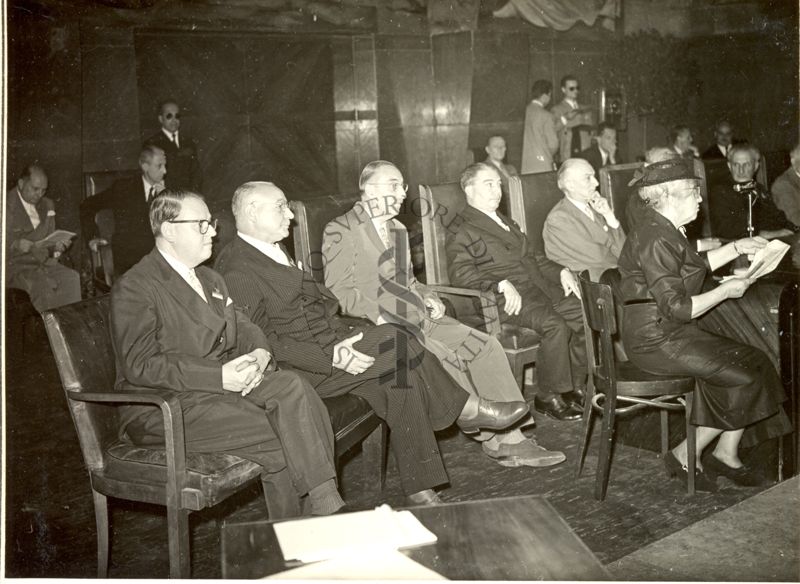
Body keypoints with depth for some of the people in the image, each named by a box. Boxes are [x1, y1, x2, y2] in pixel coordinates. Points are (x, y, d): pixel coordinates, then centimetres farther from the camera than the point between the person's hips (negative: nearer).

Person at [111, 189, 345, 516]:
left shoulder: (210, 280, 20)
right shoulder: (134, 288, -8)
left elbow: (241, 327, 19)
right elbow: (140, 365, -17)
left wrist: (259, 353, -7)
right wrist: (220, 376, -24)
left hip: (224, 383, 7)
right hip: (165, 408, -7)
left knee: (292, 387, -22)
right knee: (278, 439, -26)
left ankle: (328, 508, -27)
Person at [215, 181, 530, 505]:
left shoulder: (272, 252, 19)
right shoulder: (238, 271, -13)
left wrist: (346, 329, 5)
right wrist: (331, 356, -24)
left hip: (329, 341, 9)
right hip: (297, 368, -9)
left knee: (399, 379, -12)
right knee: (397, 345, -19)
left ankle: (419, 490, -7)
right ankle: (467, 410, 0)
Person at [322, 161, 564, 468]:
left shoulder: (398, 230, 22)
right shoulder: (340, 232, -4)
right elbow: (338, 293, -10)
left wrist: (428, 298, 7)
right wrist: (380, 316, -21)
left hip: (415, 317, 8)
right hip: (378, 327, -8)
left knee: (485, 345, -10)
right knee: (444, 358, -28)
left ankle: (510, 436, -11)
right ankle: (494, 438, -13)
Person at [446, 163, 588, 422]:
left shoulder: (505, 223, 28)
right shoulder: (460, 230, 1)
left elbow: (535, 254, 30)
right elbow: (460, 274, -13)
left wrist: (561, 272, 10)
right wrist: (501, 284, -26)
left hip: (537, 285, 8)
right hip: (506, 298, -8)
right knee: (555, 325, -30)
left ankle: (577, 387, -1)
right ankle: (548, 397, -14)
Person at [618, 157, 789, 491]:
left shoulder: (665, 232, 11)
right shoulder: (656, 241, -21)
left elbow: (695, 266, 30)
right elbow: (676, 308, -24)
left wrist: (737, 248, 22)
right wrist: (726, 291, -13)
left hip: (673, 334, 10)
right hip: (658, 342, -10)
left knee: (753, 363, 4)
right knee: (746, 376, -9)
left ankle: (726, 454, 9)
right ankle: (686, 456, 2)